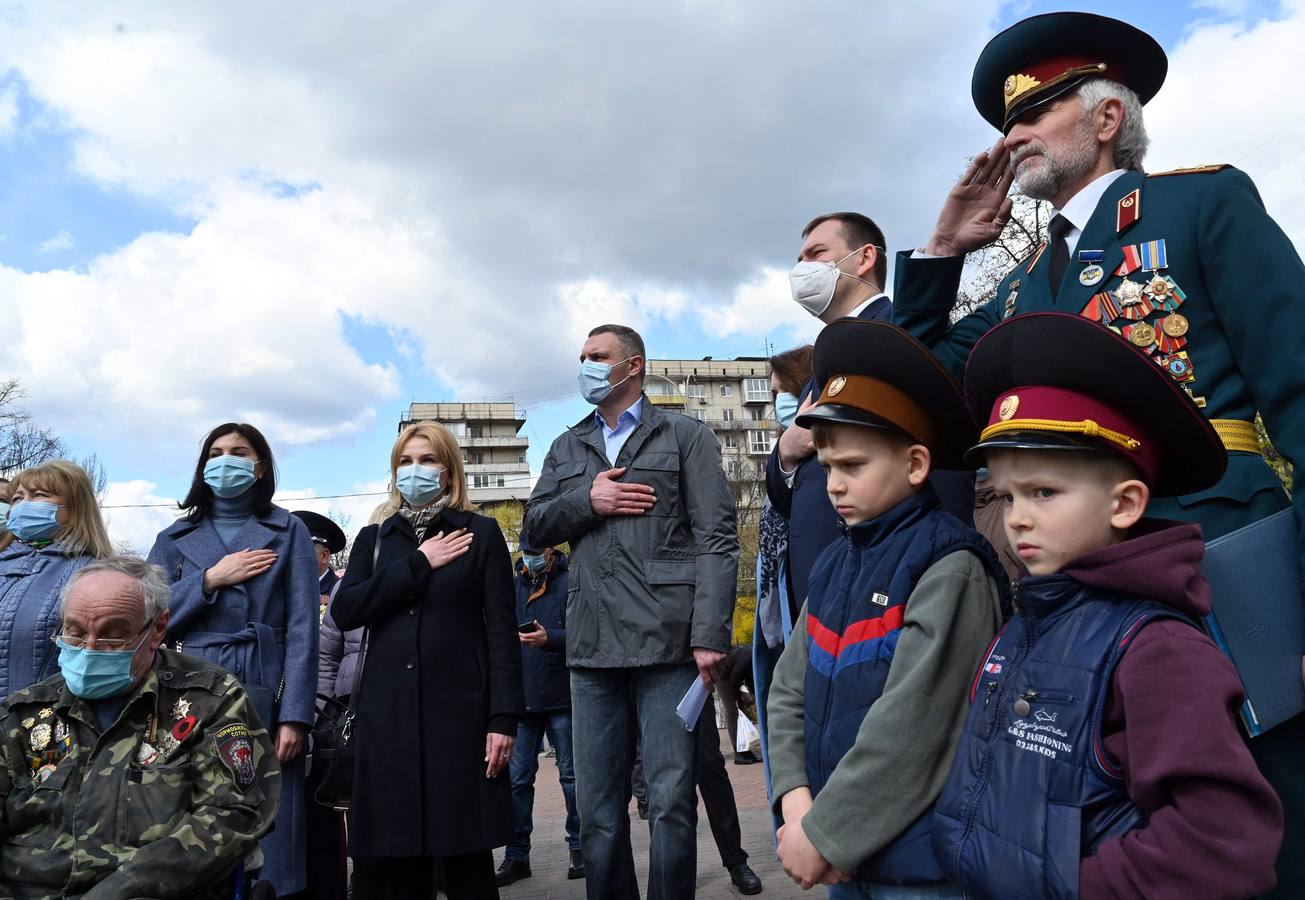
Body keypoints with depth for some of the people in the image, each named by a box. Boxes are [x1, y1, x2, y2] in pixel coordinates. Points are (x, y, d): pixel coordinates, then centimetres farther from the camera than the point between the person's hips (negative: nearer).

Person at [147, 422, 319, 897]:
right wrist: (210, 579, -8)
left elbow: (302, 628, -2)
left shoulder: (288, 531, 5)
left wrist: (295, 714, -10)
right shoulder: (176, 537, 14)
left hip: (265, 696, -2)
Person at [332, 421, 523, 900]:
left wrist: (504, 716, -10)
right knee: (394, 859, 4)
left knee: (466, 855, 0)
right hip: (388, 713, 3)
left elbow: (501, 629, -1)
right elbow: (343, 610, -2)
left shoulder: (481, 533, 5)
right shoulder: (373, 538, 15)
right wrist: (418, 564, -8)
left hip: (459, 711, -2)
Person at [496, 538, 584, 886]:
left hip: (561, 698, -4)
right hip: (521, 697, 4)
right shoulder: (514, 585, 10)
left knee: (570, 775, 9)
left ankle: (578, 846, 22)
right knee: (517, 778, 6)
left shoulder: (570, 583, -3)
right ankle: (516, 854, 16)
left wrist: (549, 638, -25)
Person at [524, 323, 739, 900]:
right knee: (597, 810, 10)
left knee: (671, 802, 0)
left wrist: (711, 635, -14)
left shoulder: (685, 436, 5)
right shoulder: (566, 448, 20)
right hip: (593, 648, 5)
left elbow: (716, 539, -4)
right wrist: (586, 500, -5)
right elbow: (535, 526, 14)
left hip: (667, 643, -4)